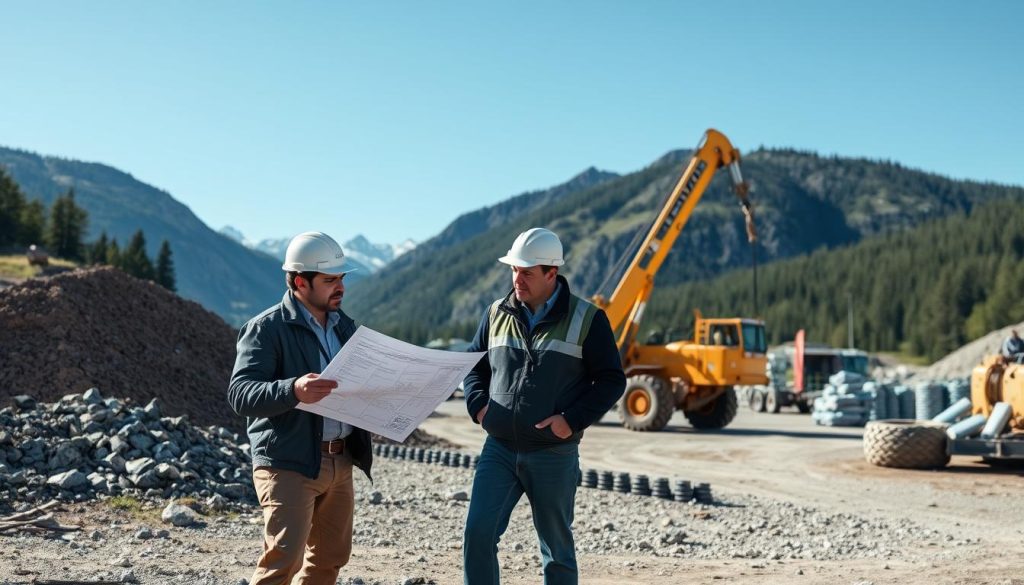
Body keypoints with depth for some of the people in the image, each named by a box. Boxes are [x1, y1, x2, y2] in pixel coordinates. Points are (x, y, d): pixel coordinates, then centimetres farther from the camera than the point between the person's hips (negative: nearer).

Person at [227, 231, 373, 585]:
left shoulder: (344, 326, 14)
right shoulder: (267, 328, -8)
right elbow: (240, 394, -18)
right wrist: (292, 390, -37)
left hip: (340, 462, 7)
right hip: (289, 464, -7)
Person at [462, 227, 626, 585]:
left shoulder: (586, 320, -3)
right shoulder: (497, 314, 7)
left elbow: (612, 380, -2)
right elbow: (474, 364, 19)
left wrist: (573, 420, -14)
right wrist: (478, 404, 0)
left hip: (554, 455, -2)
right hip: (499, 448, 3)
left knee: (557, 547, 9)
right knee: (478, 532, -9)